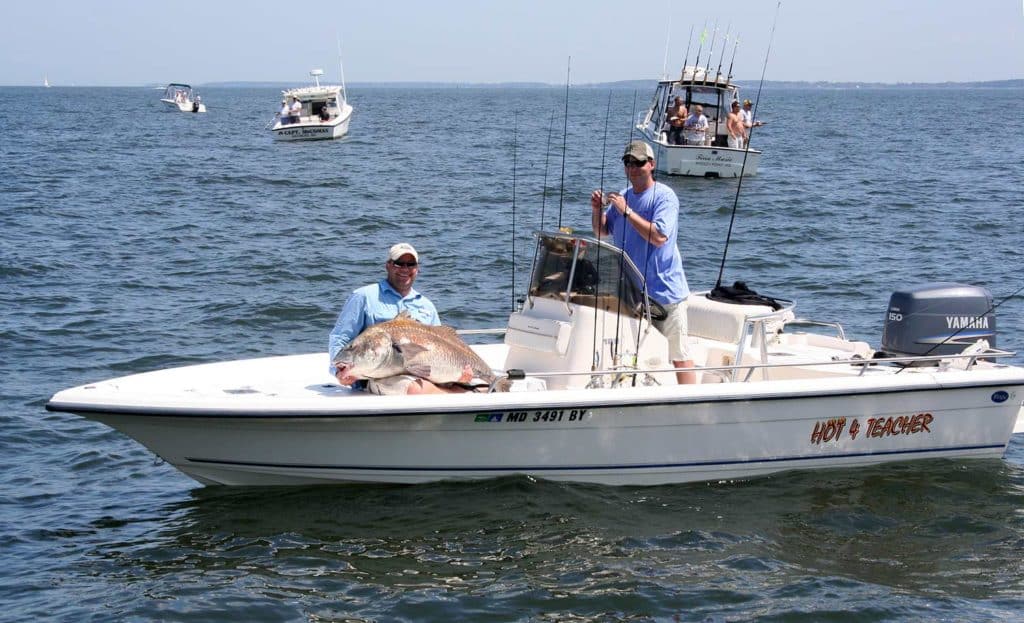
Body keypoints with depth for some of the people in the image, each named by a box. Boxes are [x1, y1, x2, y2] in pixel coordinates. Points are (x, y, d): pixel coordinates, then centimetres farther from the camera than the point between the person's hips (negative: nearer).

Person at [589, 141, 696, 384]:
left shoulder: (664, 196, -11)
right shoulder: (623, 196, 12)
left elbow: (659, 236, -24)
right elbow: (602, 231, 17)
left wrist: (626, 211, -23)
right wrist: (596, 210, -3)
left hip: (664, 290, -8)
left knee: (678, 354, -6)